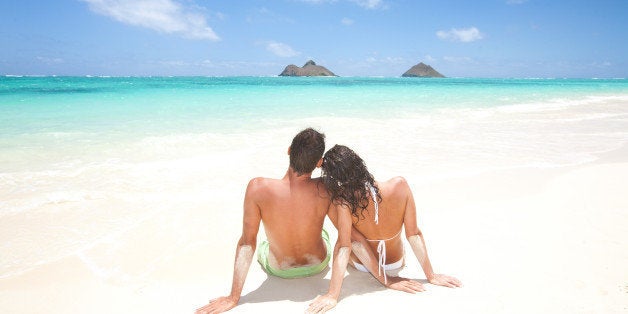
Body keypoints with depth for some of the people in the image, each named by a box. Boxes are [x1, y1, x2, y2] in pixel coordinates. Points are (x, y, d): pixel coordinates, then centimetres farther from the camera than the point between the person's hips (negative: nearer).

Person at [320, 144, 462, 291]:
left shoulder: (339, 202, -33)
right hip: (397, 262, 2)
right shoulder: (399, 186, -30)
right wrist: (431, 276, -11)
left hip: (361, 265, -1)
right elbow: (413, 234, -22)